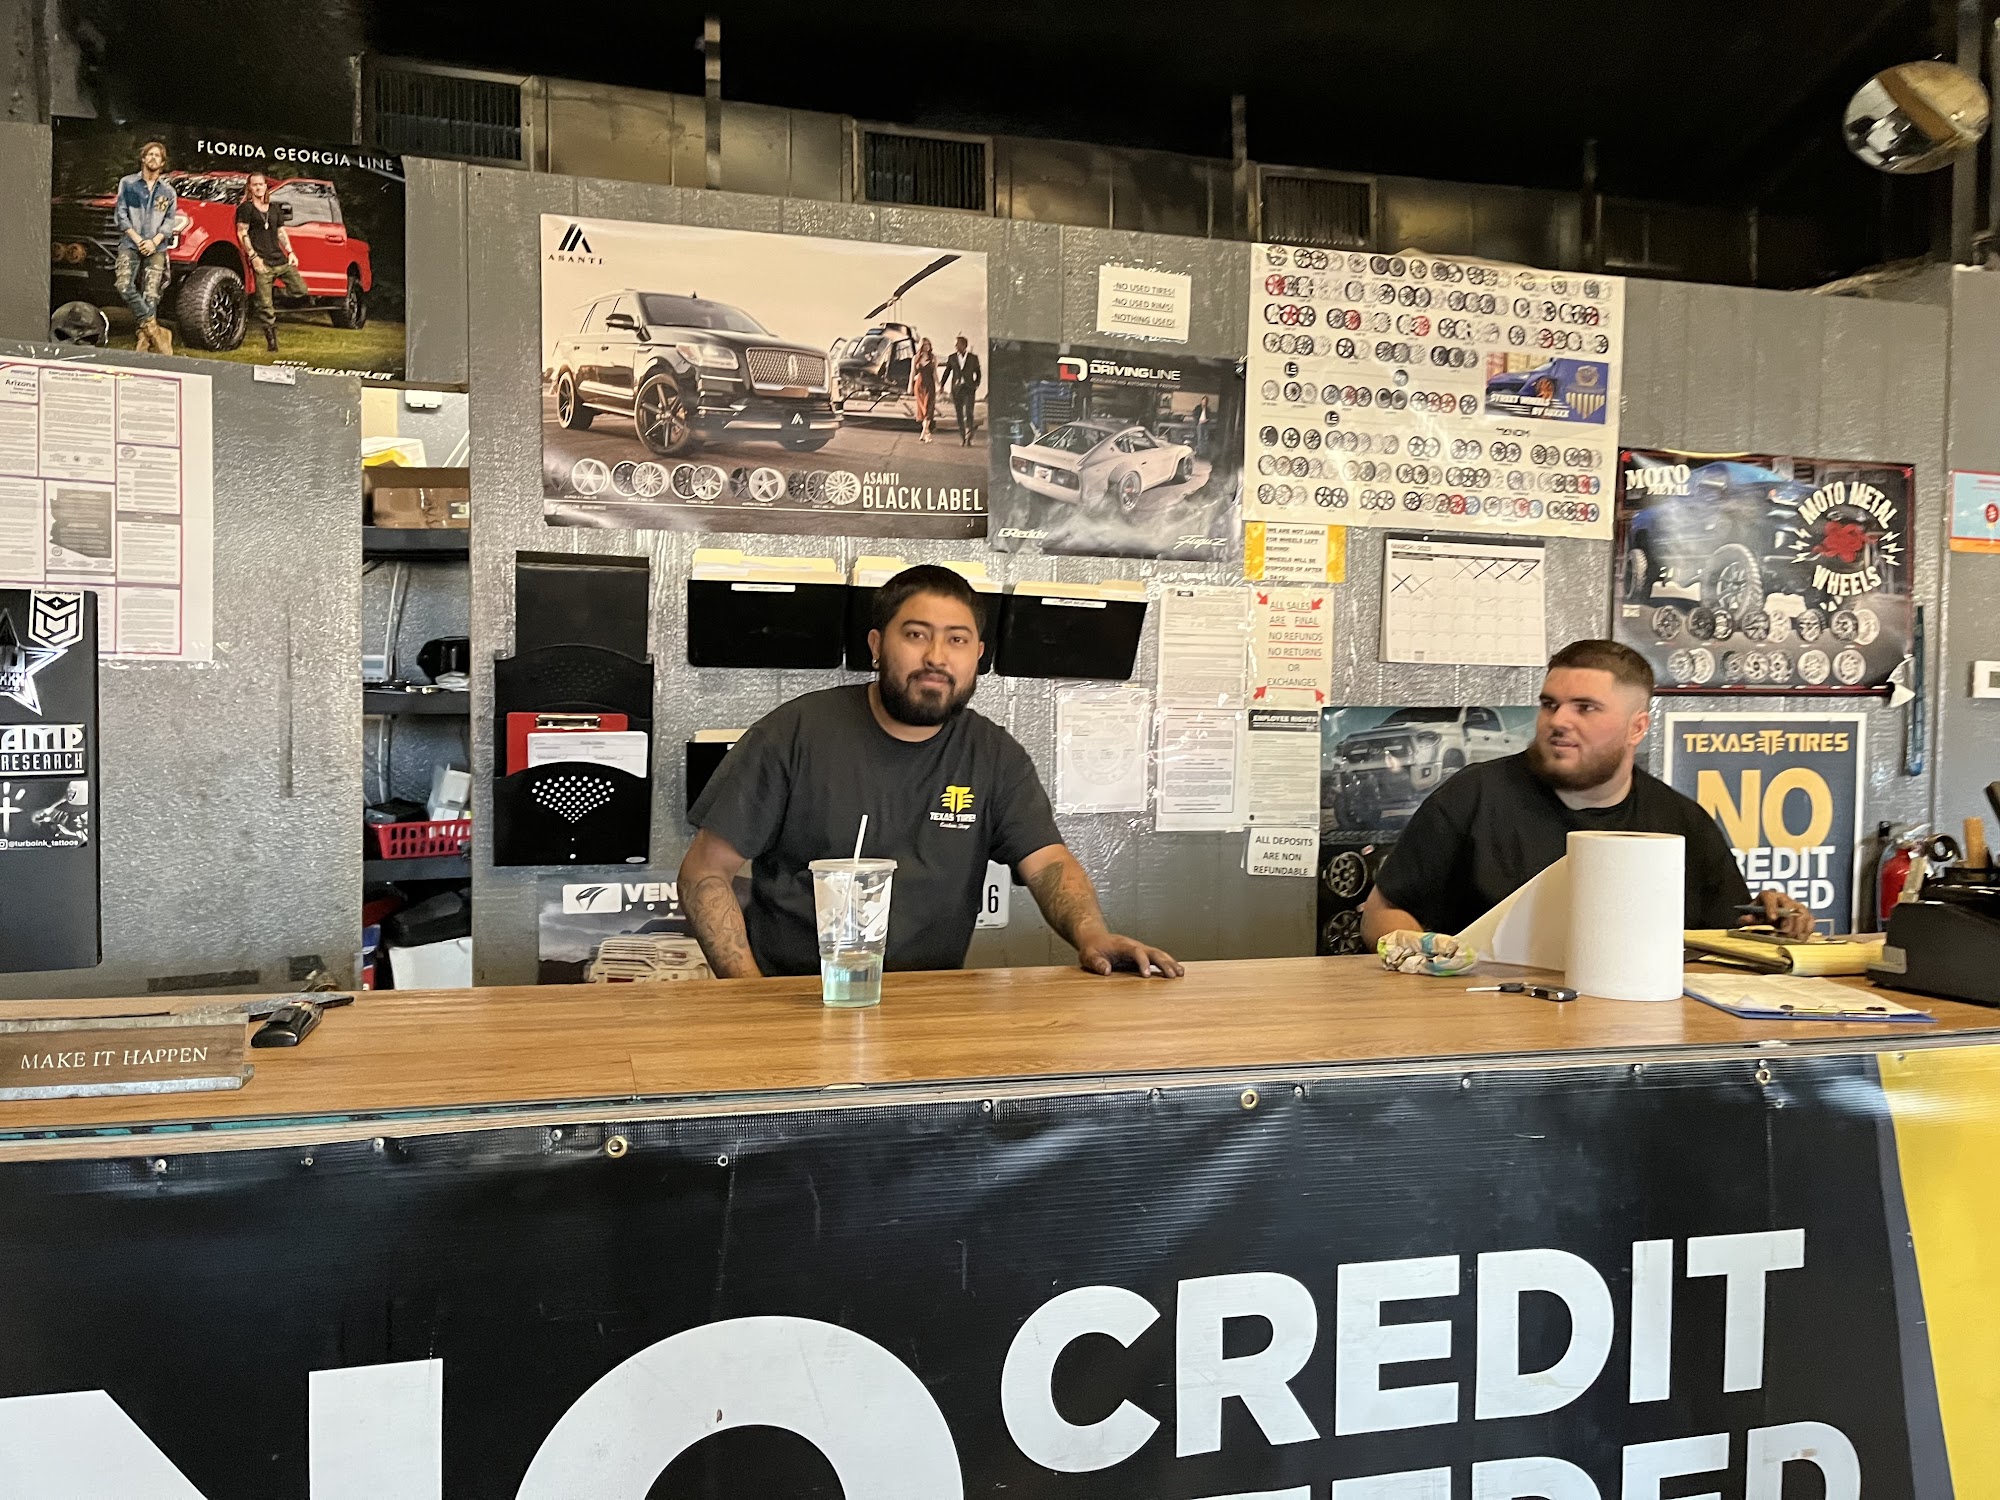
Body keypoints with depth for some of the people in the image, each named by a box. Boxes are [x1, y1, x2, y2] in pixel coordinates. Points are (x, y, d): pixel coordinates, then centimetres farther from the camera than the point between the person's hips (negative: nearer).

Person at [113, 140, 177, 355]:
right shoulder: (128, 183, 10)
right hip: (130, 245, 0)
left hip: (156, 248, 0)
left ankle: (145, 341, -7)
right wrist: (136, 238, -8)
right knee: (124, 285, -21)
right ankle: (154, 329, -20)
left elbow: (170, 220, 9)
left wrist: (154, 241, -7)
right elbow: (120, 214, 6)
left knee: (151, 294, -8)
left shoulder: (168, 191, 14)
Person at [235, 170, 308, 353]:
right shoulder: (246, 208, 5)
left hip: (280, 259, 5)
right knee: (265, 305, -9)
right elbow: (242, 233, -1)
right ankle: (272, 341, -5)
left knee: (301, 290, -13)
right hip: (261, 262, -5)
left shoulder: (274, 209, 21)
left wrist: (291, 252, 8)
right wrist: (253, 256, -12)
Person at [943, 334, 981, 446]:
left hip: (969, 389, -2)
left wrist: (976, 385, 1)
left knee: (968, 413, -13)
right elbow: (947, 372, 13)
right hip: (956, 389, 2)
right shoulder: (951, 358, 7)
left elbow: (978, 373, 13)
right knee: (959, 414, 4)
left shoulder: (973, 358, 4)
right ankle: (962, 438, 12)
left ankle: (969, 438, -10)